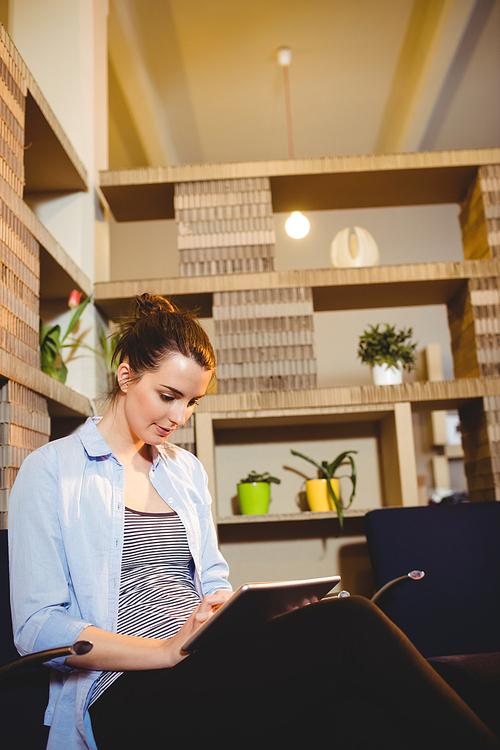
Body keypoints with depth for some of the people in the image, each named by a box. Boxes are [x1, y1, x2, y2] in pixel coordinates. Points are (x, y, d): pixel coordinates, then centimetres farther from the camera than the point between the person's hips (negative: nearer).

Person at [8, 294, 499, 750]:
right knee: (348, 625, -28)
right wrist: (168, 650, -17)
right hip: (124, 701, -5)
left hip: (206, 668, 6)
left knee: (359, 703, -30)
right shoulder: (51, 470, 1)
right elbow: (37, 626, -6)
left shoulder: (187, 470, 20)